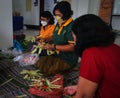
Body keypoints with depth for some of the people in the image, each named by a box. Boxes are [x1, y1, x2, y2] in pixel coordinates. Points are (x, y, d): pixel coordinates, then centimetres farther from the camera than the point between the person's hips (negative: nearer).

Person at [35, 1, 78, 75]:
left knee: (46, 70, -18)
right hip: (56, 55, 8)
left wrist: (54, 47, -24)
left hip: (68, 60, -8)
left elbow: (72, 47, -26)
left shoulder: (72, 27, -23)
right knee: (39, 64, -1)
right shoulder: (59, 24, 5)